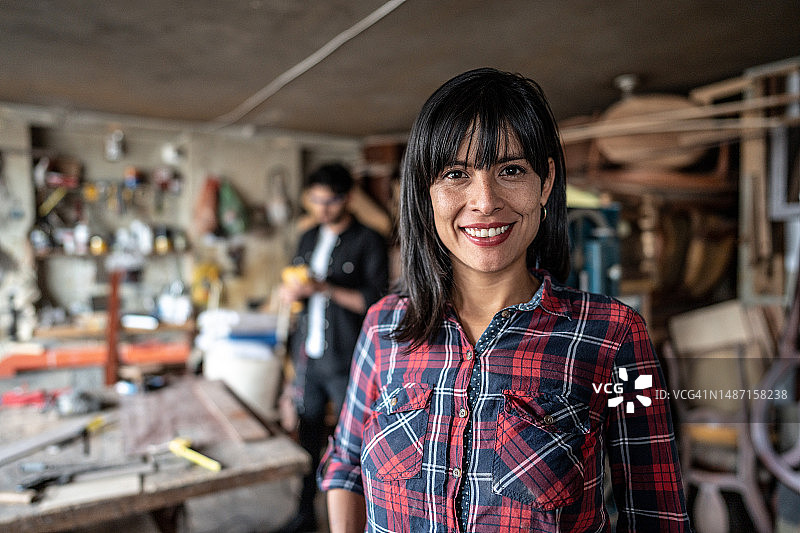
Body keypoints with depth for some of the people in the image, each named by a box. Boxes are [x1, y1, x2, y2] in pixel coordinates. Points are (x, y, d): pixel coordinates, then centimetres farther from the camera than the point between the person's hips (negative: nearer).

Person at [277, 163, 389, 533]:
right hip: (308, 353, 6)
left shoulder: (368, 241, -7)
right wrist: (291, 290, -3)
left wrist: (326, 288, -21)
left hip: (345, 359, -6)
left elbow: (375, 301, -14)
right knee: (308, 432, 15)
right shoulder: (309, 238, 13)